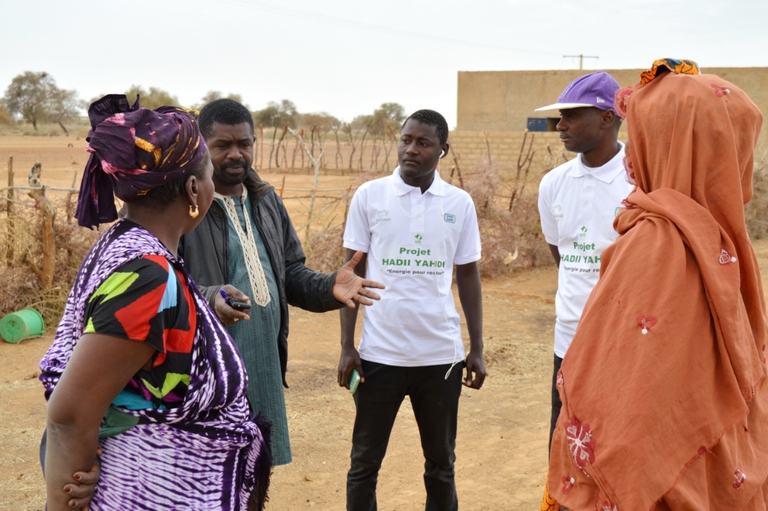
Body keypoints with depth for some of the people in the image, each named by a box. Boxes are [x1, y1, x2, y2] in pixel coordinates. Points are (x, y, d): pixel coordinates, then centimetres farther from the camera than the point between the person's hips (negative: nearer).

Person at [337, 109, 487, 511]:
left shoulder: (460, 204, 2)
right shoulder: (369, 196, -1)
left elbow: (468, 276, 8)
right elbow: (353, 274, 1)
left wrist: (477, 350, 6)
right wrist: (347, 347, -3)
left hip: (441, 355, 1)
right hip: (379, 353, -1)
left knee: (441, 463, 13)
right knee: (365, 463, 9)